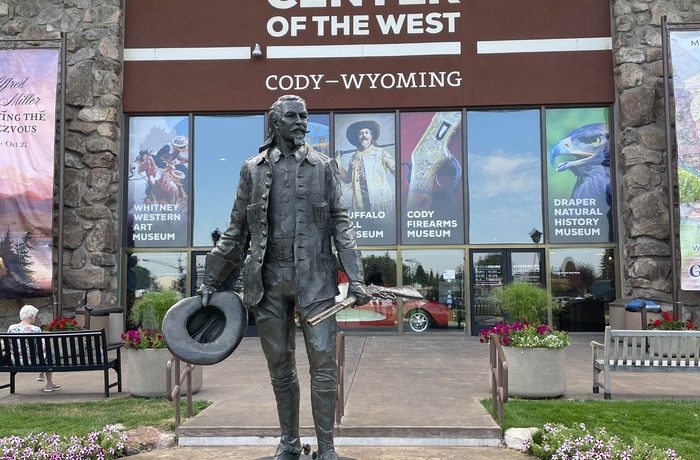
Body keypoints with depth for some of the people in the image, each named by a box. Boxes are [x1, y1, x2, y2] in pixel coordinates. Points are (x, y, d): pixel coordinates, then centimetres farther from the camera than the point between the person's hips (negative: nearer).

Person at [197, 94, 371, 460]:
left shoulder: (323, 167, 6)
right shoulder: (253, 169, 7)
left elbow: (341, 225, 3)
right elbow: (236, 230, 10)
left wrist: (355, 278, -7)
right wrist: (211, 280, 8)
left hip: (314, 278, -1)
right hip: (268, 280, 1)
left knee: (323, 364, -1)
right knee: (280, 367, 11)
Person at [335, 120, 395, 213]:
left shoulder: (380, 152, 6)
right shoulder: (355, 157, 17)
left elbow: (395, 169, -2)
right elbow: (347, 179, 18)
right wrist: (338, 162, 17)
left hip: (380, 197, -3)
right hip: (361, 199, 3)